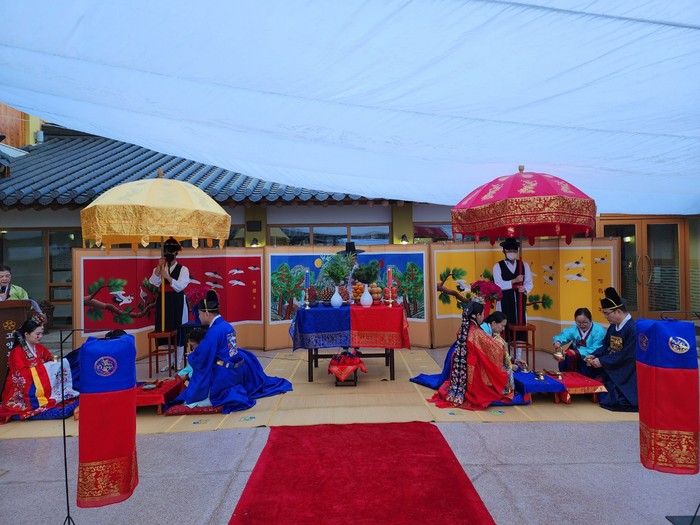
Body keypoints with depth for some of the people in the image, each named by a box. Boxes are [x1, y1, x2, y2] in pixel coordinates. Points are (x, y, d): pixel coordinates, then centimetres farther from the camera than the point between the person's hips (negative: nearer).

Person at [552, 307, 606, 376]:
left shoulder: (599, 331, -16)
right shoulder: (574, 329, 0)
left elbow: (595, 351, -22)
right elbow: (563, 336, -12)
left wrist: (577, 352, -31)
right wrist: (558, 342, -35)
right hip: (577, 359, 5)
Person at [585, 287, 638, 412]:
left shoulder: (633, 328, -21)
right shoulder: (612, 327, 6)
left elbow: (626, 355, -23)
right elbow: (605, 347, 13)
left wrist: (602, 361, -18)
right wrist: (593, 355, -6)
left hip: (626, 377, -8)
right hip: (611, 371, 8)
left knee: (610, 401, -15)